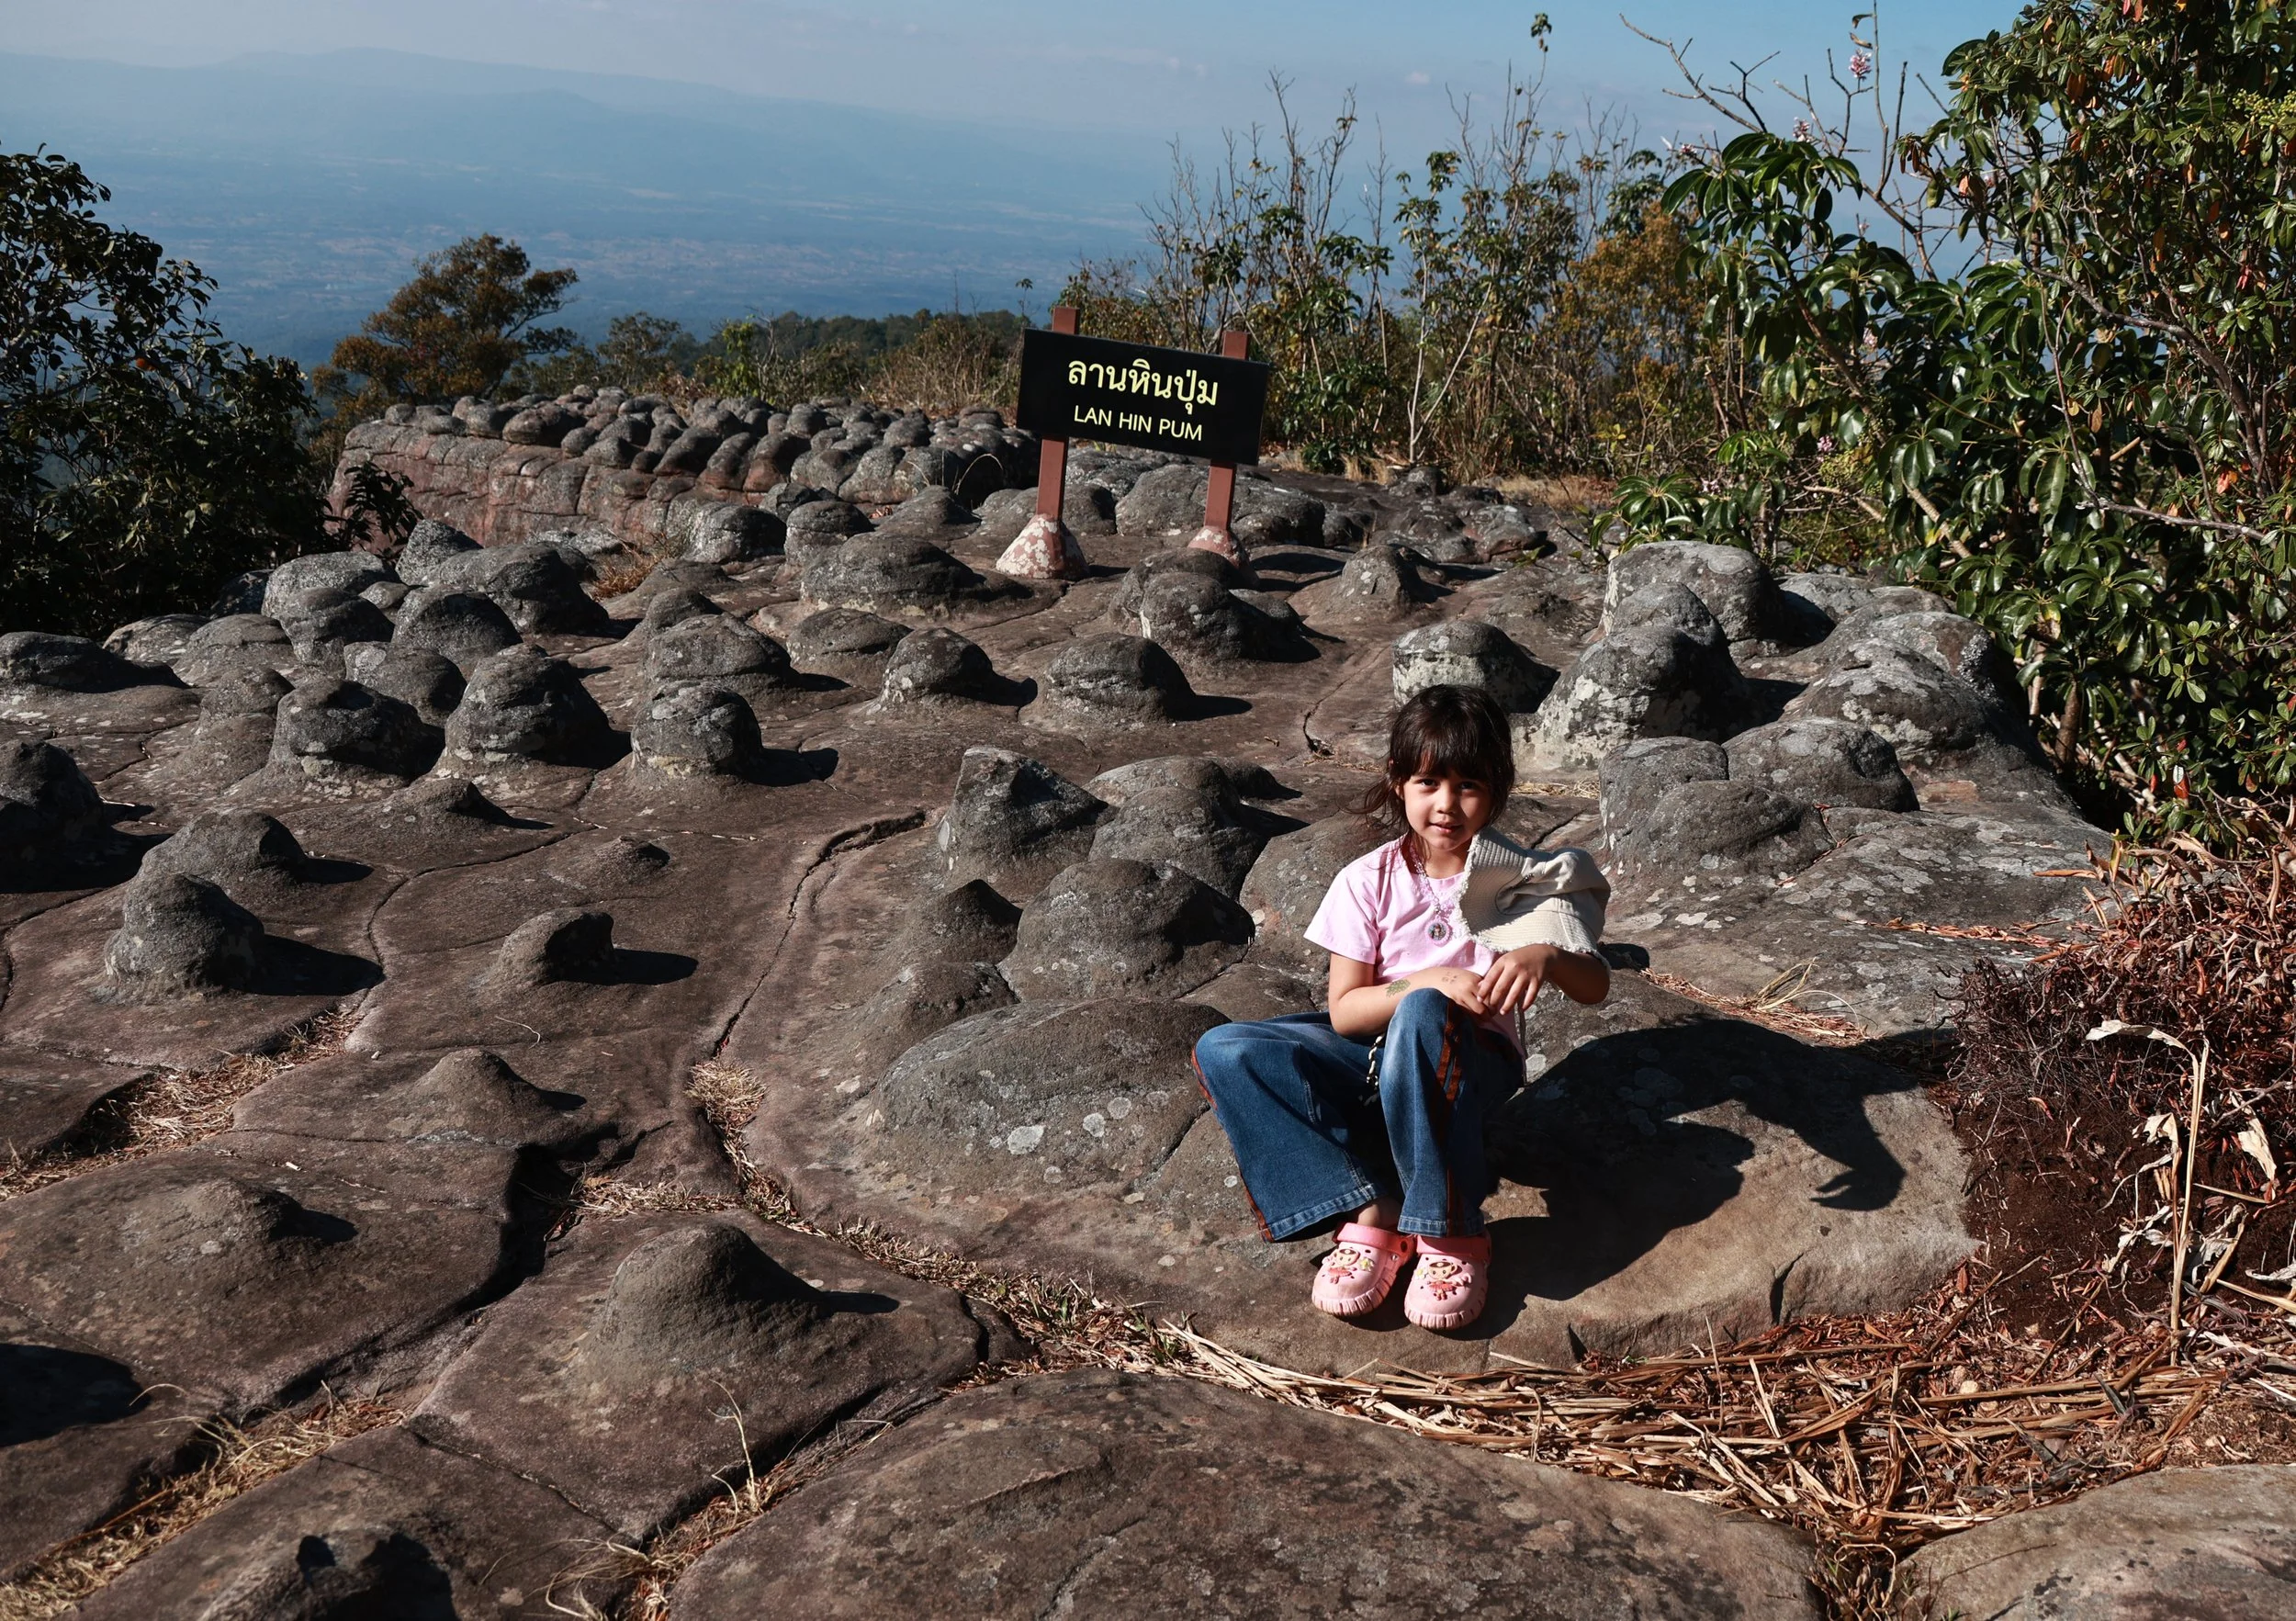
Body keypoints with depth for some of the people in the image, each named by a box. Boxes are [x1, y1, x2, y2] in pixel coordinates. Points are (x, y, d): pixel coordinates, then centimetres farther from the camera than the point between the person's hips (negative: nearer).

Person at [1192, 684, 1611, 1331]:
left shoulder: (1518, 878, -5)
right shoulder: (1369, 881, -4)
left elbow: (1595, 985, -9)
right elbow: (1344, 1012, -8)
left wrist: (1544, 955, -33)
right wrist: (1431, 980, -26)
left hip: (1471, 1064, -3)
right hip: (1377, 1058, 3)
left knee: (1422, 1018, -40)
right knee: (1223, 1052, -20)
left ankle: (1453, 1233, -29)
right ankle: (1374, 1210, -26)